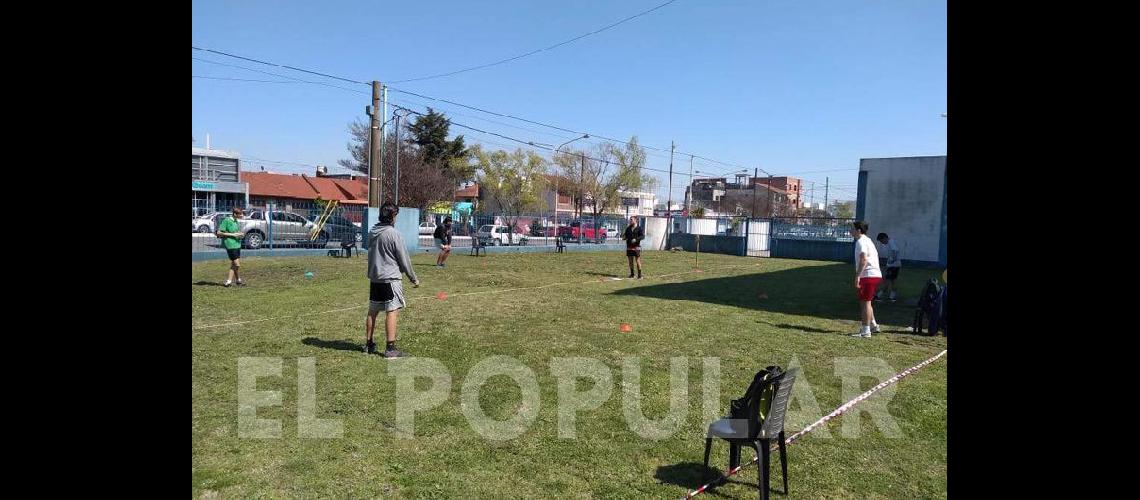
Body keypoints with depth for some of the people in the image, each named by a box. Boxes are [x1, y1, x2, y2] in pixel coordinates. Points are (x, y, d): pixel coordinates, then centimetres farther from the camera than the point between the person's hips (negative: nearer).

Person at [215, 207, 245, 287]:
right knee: (237, 265, -5)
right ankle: (238, 280, 12)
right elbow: (219, 233, -13)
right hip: (230, 245, -8)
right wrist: (232, 234, -16)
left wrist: (239, 234, 4)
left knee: (233, 264, 12)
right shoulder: (226, 221, -13)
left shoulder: (235, 221, 11)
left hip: (237, 244, 9)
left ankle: (228, 281, 19)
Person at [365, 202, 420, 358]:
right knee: (392, 312, -6)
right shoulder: (394, 234, -14)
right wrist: (414, 278, 0)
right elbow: (404, 259, -9)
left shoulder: (372, 232, 8)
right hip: (390, 278, -8)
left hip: (374, 278, 8)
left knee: (372, 311, 15)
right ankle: (390, 348, -7)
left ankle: (369, 344, 24)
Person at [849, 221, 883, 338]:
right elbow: (875, 256, 23)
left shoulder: (861, 241, -11)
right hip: (875, 274, 10)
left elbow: (863, 259, -23)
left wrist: (857, 276, -27)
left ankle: (865, 331, -5)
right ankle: (873, 325, 26)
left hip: (868, 275, -10)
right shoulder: (867, 240, 20)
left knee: (865, 302, -7)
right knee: (865, 302, 20)